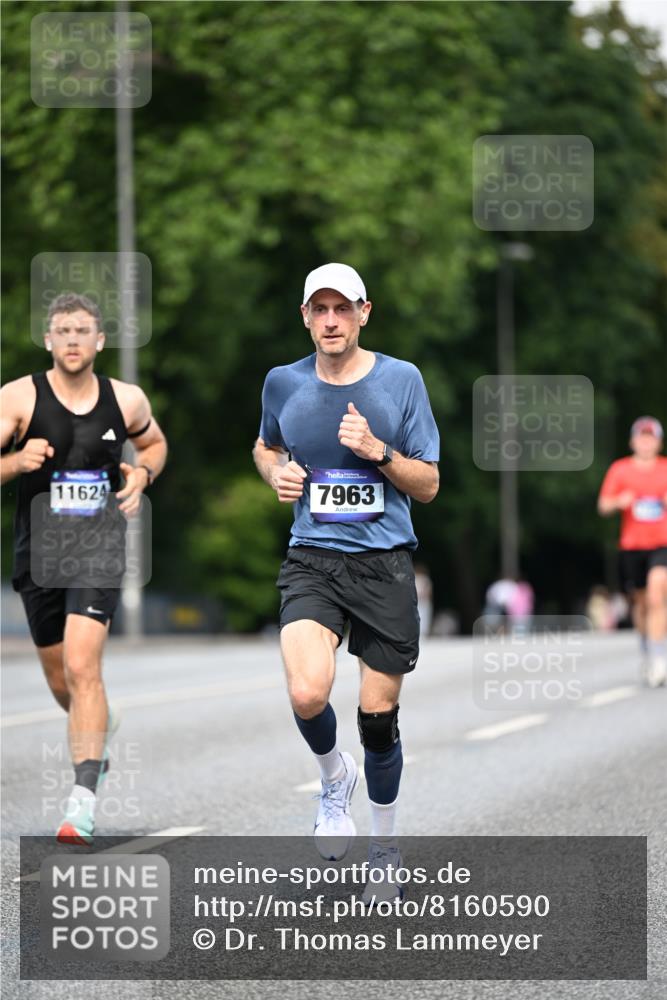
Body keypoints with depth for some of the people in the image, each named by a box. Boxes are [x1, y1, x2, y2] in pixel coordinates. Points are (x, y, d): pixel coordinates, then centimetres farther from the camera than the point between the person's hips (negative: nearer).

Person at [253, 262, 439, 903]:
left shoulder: (401, 379, -1)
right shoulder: (283, 383, 4)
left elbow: (428, 486, 2)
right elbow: (266, 446, 25)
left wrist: (378, 451, -15)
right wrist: (276, 473, 2)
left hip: (384, 563, 0)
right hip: (312, 560, 0)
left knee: (378, 717, 3)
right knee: (308, 695, -24)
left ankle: (383, 853, 27)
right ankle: (334, 780, 11)